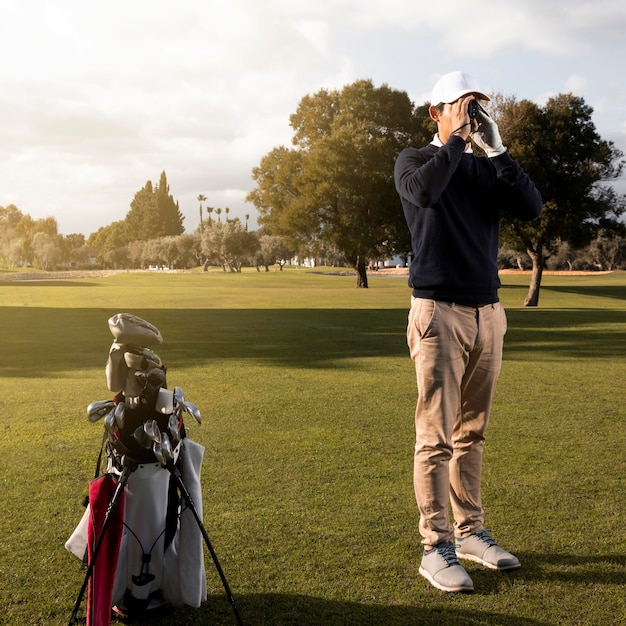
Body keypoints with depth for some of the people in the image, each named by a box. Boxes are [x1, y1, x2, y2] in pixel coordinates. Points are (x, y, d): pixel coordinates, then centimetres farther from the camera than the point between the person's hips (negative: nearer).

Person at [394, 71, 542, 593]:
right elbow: (424, 191, -22)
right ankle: (437, 547, -1)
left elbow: (532, 208, -2)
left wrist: (496, 148, -6)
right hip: (439, 313, -5)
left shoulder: (486, 168, 15)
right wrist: (455, 138, -10)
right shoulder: (415, 160, 3)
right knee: (436, 436, -5)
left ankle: (470, 531, 20)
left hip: (488, 312, 5)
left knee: (472, 433, 10)